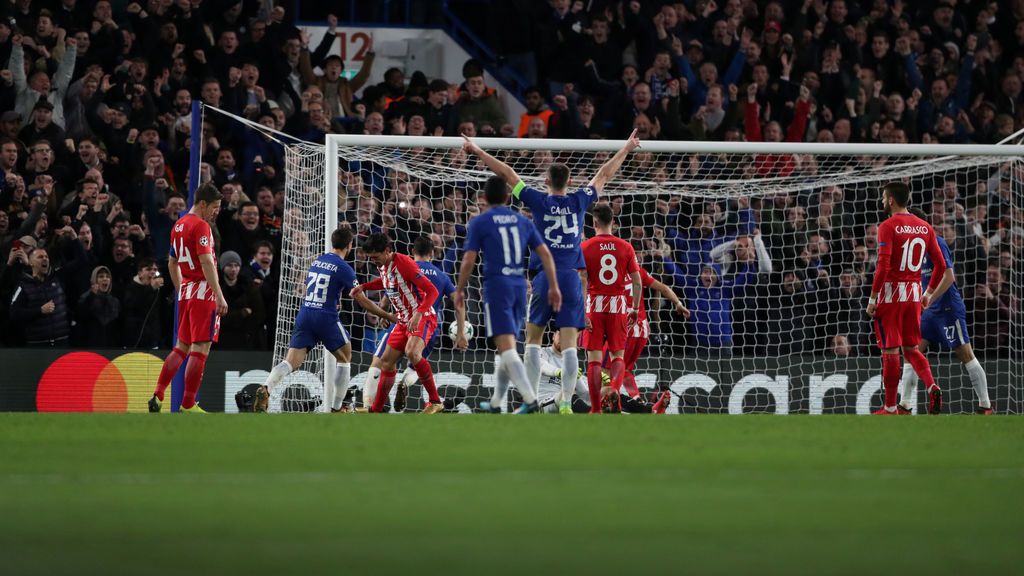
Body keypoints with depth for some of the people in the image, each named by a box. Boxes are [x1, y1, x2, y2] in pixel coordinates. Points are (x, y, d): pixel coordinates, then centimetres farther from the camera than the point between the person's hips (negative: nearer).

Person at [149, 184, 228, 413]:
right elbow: (206, 262, -20)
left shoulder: (179, 225, 16)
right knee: (200, 349, -6)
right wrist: (219, 296, -22)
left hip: (186, 292, 9)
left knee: (182, 347, 15)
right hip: (204, 292, -9)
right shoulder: (201, 226, -12)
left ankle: (157, 396, 9)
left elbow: (172, 263, 23)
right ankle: (188, 405, -8)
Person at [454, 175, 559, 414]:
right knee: (507, 347, 17)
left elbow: (468, 260, -5)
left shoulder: (479, 223, 0)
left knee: (506, 347, -12)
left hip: (496, 286, -5)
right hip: (519, 286, 5)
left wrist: (460, 290, 7)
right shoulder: (523, 221, 13)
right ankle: (495, 402, 25)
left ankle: (530, 400, -26)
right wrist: (554, 286, 9)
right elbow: (545, 253, 7)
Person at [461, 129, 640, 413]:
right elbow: (605, 175, 19)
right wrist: (626, 148, 33)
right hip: (571, 278, 1)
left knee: (533, 339, 7)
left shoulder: (539, 202, 0)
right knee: (569, 343, -2)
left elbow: (507, 174, 6)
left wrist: (477, 150, 14)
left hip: (544, 277, -1)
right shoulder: (578, 202, 5)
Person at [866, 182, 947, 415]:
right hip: (914, 294, 6)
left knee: (890, 351, 0)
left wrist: (872, 298, -13)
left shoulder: (888, 227, -11)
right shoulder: (925, 227, 8)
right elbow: (940, 265, 8)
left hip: (891, 292, -6)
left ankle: (890, 407, 5)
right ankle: (932, 387, -9)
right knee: (911, 349, 15)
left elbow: (883, 266, -19)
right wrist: (929, 293, 19)